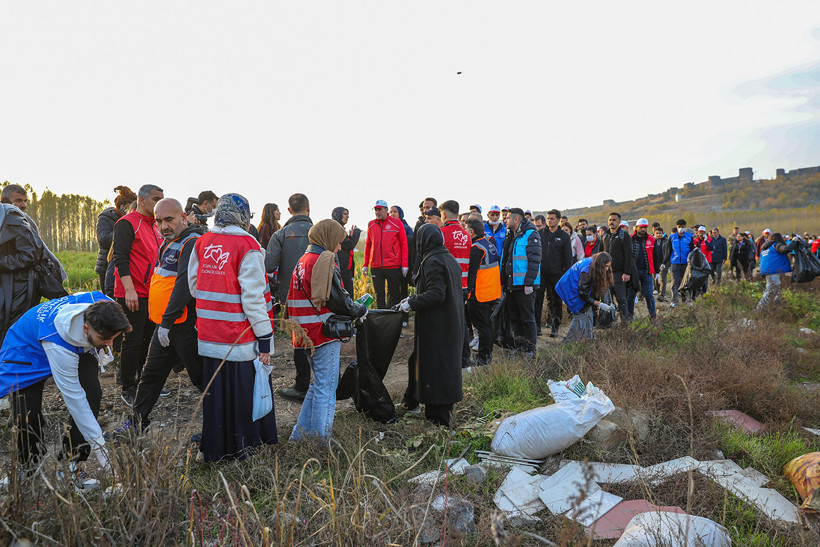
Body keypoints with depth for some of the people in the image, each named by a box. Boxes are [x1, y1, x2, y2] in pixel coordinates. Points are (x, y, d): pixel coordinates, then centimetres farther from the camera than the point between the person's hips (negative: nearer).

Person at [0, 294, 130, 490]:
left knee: (91, 393, -20)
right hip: (28, 348, -4)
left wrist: (102, 349, 7)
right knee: (27, 417, -16)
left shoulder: (103, 305, -32)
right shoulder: (58, 344, -44)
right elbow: (73, 396, -38)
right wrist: (99, 445, -34)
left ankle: (72, 462, -8)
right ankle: (30, 467, 15)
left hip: (78, 347, 5)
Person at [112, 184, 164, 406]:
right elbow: (120, 258, -16)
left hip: (152, 294, 8)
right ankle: (128, 390, 10)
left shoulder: (155, 226, 17)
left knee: (148, 340, 14)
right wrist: (129, 289, -23)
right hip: (133, 295, -8)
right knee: (133, 341, -1)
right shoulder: (127, 224, -9)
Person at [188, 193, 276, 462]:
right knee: (241, 392, 8)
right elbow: (254, 297, -16)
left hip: (209, 337, 6)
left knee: (215, 392, 17)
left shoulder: (201, 244, 4)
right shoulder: (247, 247, -14)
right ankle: (242, 447, 22)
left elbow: (194, 286, 12)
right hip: (240, 339, -6)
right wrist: (265, 339, -11)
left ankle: (214, 449, 31)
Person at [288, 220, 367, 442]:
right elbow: (337, 299, -17)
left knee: (319, 384, 20)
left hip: (308, 333, 10)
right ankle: (320, 440, 8)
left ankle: (300, 434, 25)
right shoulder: (323, 261, -15)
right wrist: (360, 310, 0)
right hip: (324, 332, -10)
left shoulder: (304, 260, 15)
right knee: (326, 387, 0)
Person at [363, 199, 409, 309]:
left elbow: (404, 244, 0)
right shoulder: (371, 225, 10)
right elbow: (368, 245, 16)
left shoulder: (396, 223, 0)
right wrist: (365, 264, 12)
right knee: (379, 295, 8)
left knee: (394, 295, 3)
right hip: (375, 267, 3)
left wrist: (405, 264, -6)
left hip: (393, 266, -3)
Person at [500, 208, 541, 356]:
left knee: (527, 318, -1)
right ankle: (519, 347, 24)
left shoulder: (531, 235, -9)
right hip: (511, 284, 8)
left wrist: (529, 283, -20)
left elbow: (534, 260, -15)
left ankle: (530, 349, 9)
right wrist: (503, 281, 16)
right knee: (515, 318, 13)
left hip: (524, 285, -8)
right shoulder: (510, 236, 16)